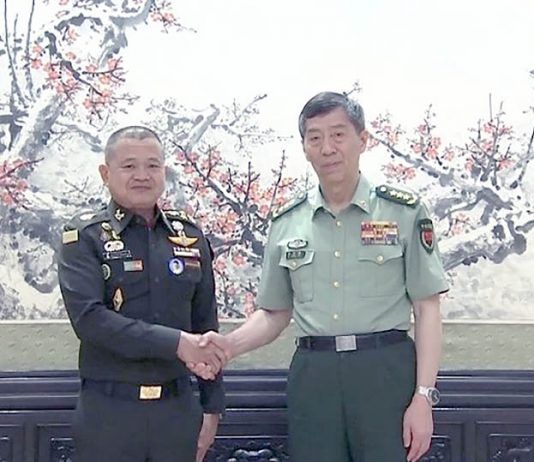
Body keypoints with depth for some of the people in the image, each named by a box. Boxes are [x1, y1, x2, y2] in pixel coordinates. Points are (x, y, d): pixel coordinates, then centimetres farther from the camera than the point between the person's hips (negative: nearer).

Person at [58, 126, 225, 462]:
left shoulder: (189, 235, 8)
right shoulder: (85, 237, -3)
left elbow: (206, 326, 12)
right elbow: (87, 317, -16)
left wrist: (212, 406, 10)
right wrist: (176, 343, -21)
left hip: (178, 407, 3)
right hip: (109, 410, -3)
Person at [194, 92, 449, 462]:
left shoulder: (404, 212, 1)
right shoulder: (286, 223, 9)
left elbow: (427, 310, 0)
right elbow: (275, 313, 15)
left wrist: (423, 397, -7)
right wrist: (229, 345, -4)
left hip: (385, 371, -2)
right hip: (312, 376, 3)